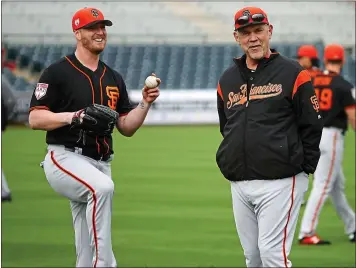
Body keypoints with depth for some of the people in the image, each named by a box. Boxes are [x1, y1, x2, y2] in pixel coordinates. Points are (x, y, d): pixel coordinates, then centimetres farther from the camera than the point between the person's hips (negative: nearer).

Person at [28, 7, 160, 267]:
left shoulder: (114, 78, 16)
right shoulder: (58, 72, -3)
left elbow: (127, 128, 15)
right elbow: (35, 119, -9)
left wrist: (145, 103, -2)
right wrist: (76, 116, -20)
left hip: (100, 165, 6)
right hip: (65, 158, -6)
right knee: (102, 186, -37)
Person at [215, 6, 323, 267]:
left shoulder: (292, 73, -3)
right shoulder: (227, 79, 14)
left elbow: (312, 127, -3)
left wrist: (302, 169, -5)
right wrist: (228, 163, 14)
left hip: (280, 184, -6)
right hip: (239, 185, 6)